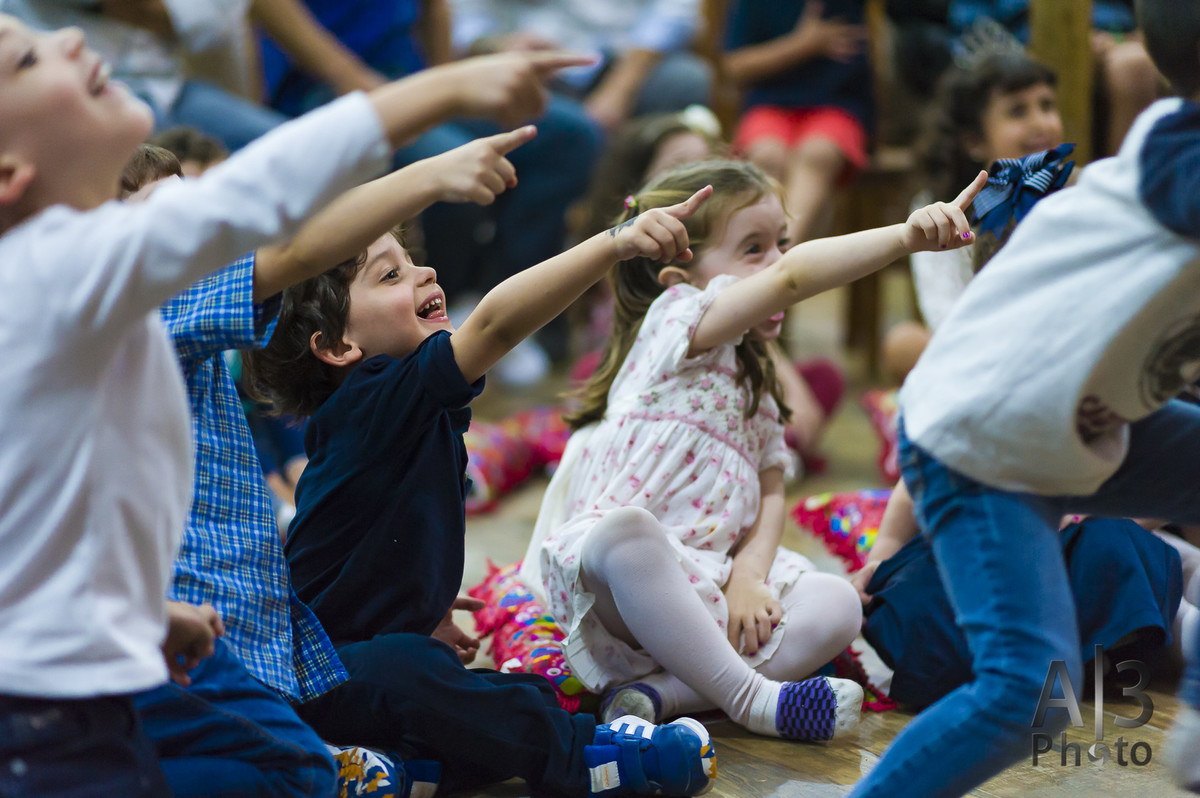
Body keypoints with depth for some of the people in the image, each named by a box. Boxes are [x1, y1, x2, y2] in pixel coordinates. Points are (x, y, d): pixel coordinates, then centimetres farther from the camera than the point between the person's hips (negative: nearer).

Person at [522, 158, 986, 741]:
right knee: (624, 533, -41)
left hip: (706, 585, 7)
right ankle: (751, 698, -31)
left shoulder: (752, 378, 22)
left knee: (836, 605, -16)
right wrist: (906, 235, -32)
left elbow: (770, 492, 12)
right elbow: (791, 276, -23)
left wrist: (749, 574, -9)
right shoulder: (675, 324, -4)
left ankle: (658, 693, -23)